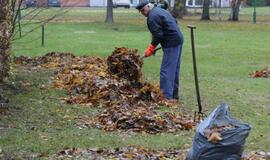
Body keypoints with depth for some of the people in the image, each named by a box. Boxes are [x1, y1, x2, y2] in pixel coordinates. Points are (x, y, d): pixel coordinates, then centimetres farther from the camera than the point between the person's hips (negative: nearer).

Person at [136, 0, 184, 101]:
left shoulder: (152, 17, -13)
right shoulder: (160, 10, 18)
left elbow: (158, 35, -19)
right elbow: (174, 22, 22)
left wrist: (151, 48, -10)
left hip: (171, 44, -10)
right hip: (178, 40, 10)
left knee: (166, 70, -9)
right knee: (174, 69, 15)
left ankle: (166, 96, -11)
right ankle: (174, 93, 23)